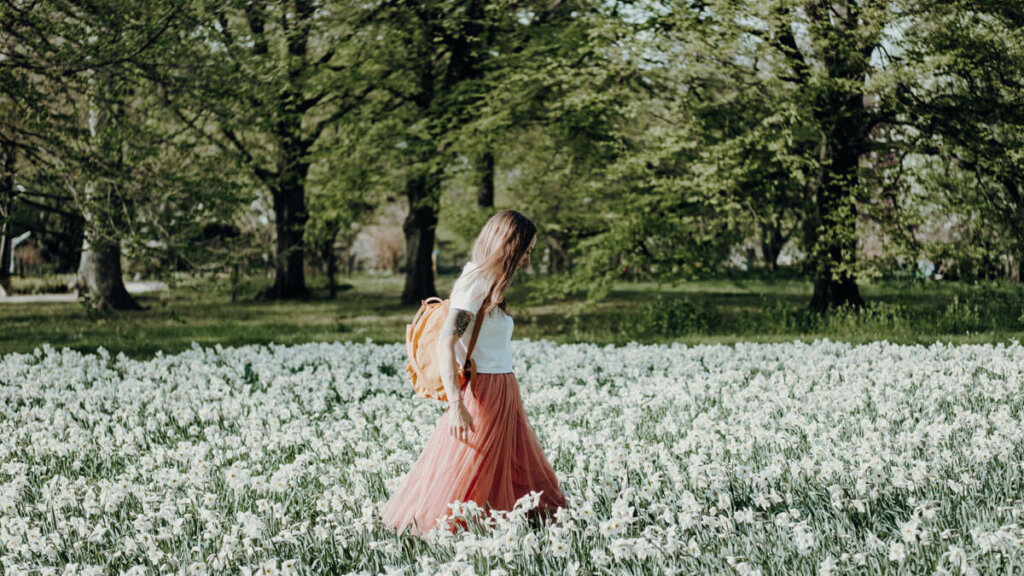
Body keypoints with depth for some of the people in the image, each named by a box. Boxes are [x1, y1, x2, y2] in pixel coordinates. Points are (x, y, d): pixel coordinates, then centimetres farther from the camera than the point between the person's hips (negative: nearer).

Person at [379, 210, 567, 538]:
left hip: (503, 391, 9)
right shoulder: (475, 283, -16)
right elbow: (445, 344, -23)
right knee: (465, 475, 1)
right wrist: (456, 405, -28)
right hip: (482, 393, -9)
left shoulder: (488, 284, 12)